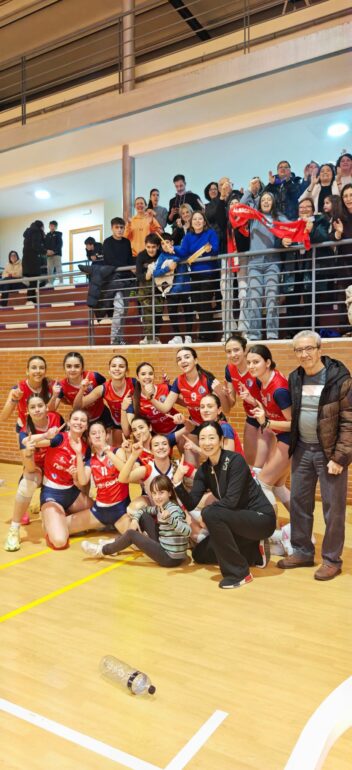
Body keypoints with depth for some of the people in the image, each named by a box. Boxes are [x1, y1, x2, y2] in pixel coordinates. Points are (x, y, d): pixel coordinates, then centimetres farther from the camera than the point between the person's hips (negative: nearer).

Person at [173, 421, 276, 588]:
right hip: (238, 520, 8)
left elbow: (231, 500, -27)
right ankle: (255, 553, 18)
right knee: (199, 554, 10)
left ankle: (239, 573, -17)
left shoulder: (235, 460, -20)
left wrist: (207, 512, -17)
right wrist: (177, 482, -21)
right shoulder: (204, 470, 0)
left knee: (211, 514, -30)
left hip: (261, 518, -8)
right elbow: (191, 504, -7)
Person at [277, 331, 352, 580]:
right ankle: (302, 552, 28)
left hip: (329, 452, -5)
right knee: (298, 502, 12)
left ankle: (332, 559, 18)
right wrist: (293, 446, 6)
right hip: (302, 449, 6)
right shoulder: (294, 378, 3)